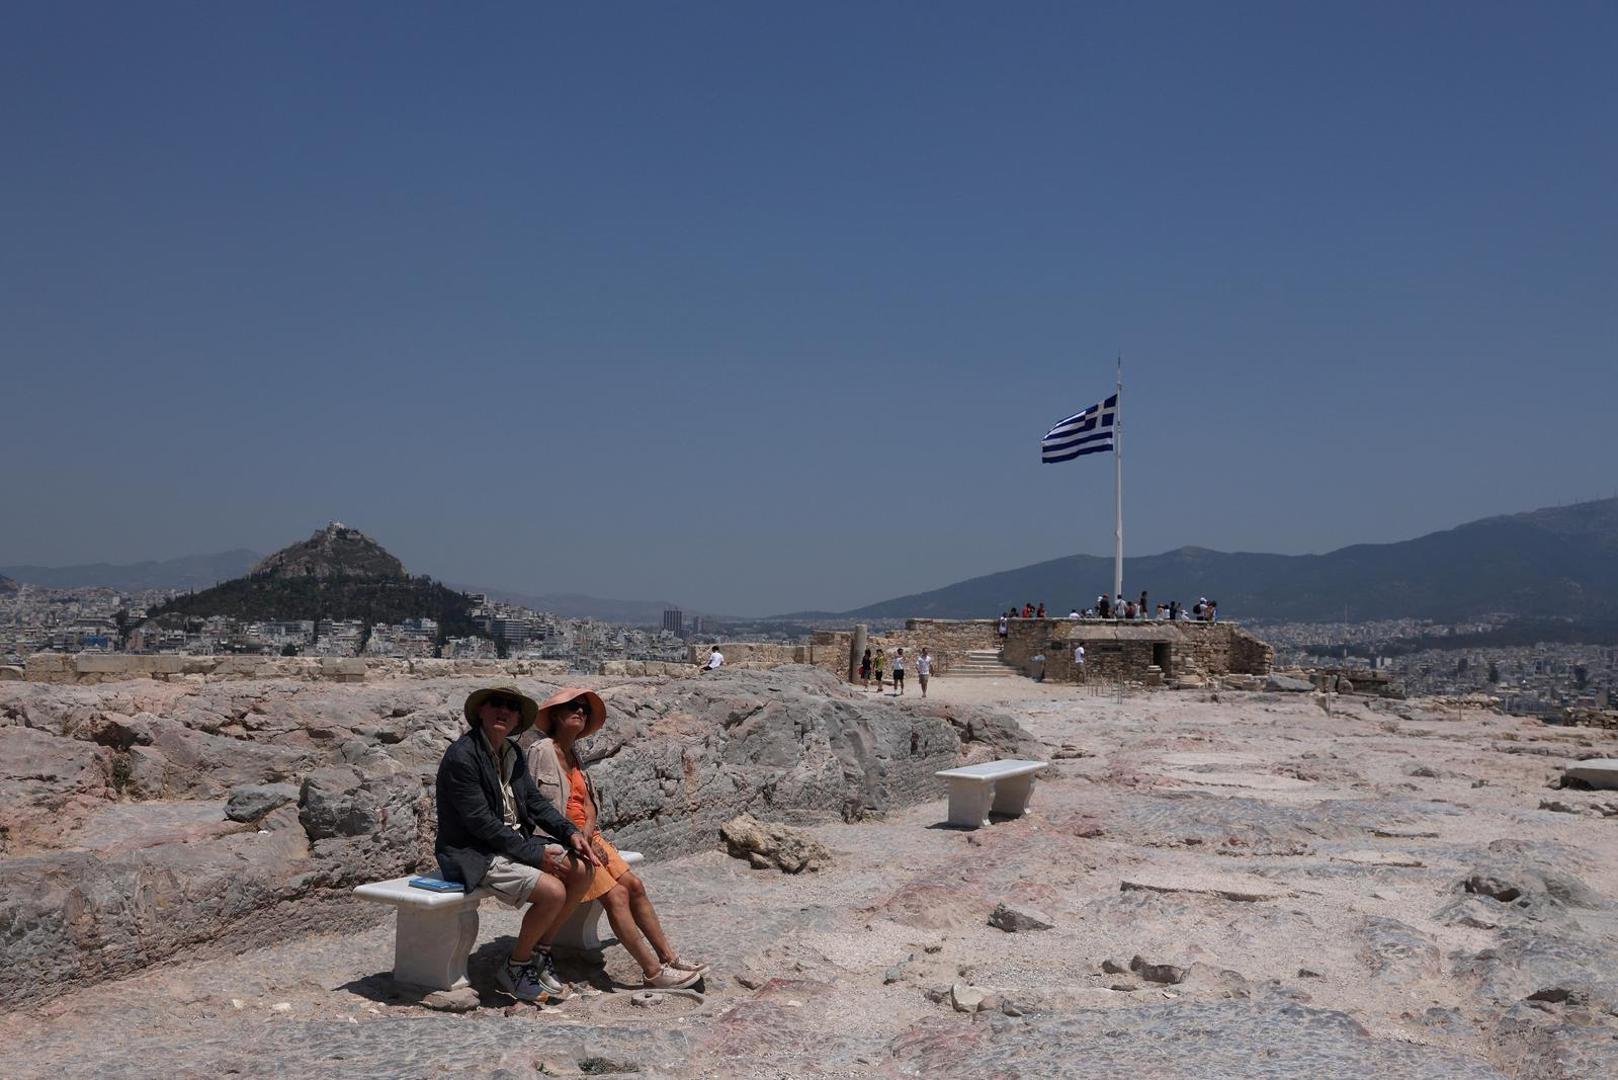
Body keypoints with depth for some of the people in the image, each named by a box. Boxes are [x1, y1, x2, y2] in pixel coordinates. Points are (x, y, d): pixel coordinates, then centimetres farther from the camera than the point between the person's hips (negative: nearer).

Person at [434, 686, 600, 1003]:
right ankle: (513, 967, -1)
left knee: (582, 870, -4)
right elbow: (480, 823, -21)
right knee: (553, 891, -24)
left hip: (515, 841, 9)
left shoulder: (513, 753, 9)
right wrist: (536, 854, -20)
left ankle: (540, 953, 10)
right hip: (474, 854, -9)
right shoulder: (461, 755, -18)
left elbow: (535, 801, 12)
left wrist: (570, 832, -6)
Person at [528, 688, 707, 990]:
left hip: (586, 836, 8)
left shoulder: (573, 753, 15)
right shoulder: (542, 751, -10)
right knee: (615, 894, -16)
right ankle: (653, 973, -15)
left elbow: (589, 805, 12)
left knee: (634, 886, -2)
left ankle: (668, 958, 2)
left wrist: (587, 834, -8)